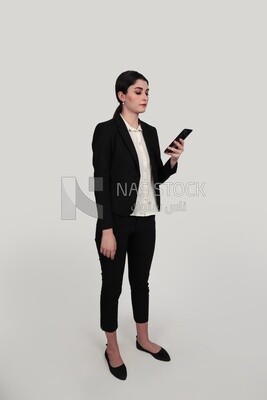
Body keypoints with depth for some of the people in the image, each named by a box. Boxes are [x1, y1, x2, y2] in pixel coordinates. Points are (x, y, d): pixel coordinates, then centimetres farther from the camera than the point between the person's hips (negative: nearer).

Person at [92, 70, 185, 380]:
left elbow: (157, 178, 13)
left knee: (141, 281, 19)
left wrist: (173, 161, -7)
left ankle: (143, 339, 39)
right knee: (112, 285, 9)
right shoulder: (106, 130, -10)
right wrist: (107, 229, -17)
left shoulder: (150, 132, 9)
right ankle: (112, 349, 30)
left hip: (145, 220, 6)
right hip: (117, 221, -6)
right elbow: (100, 182, -14)